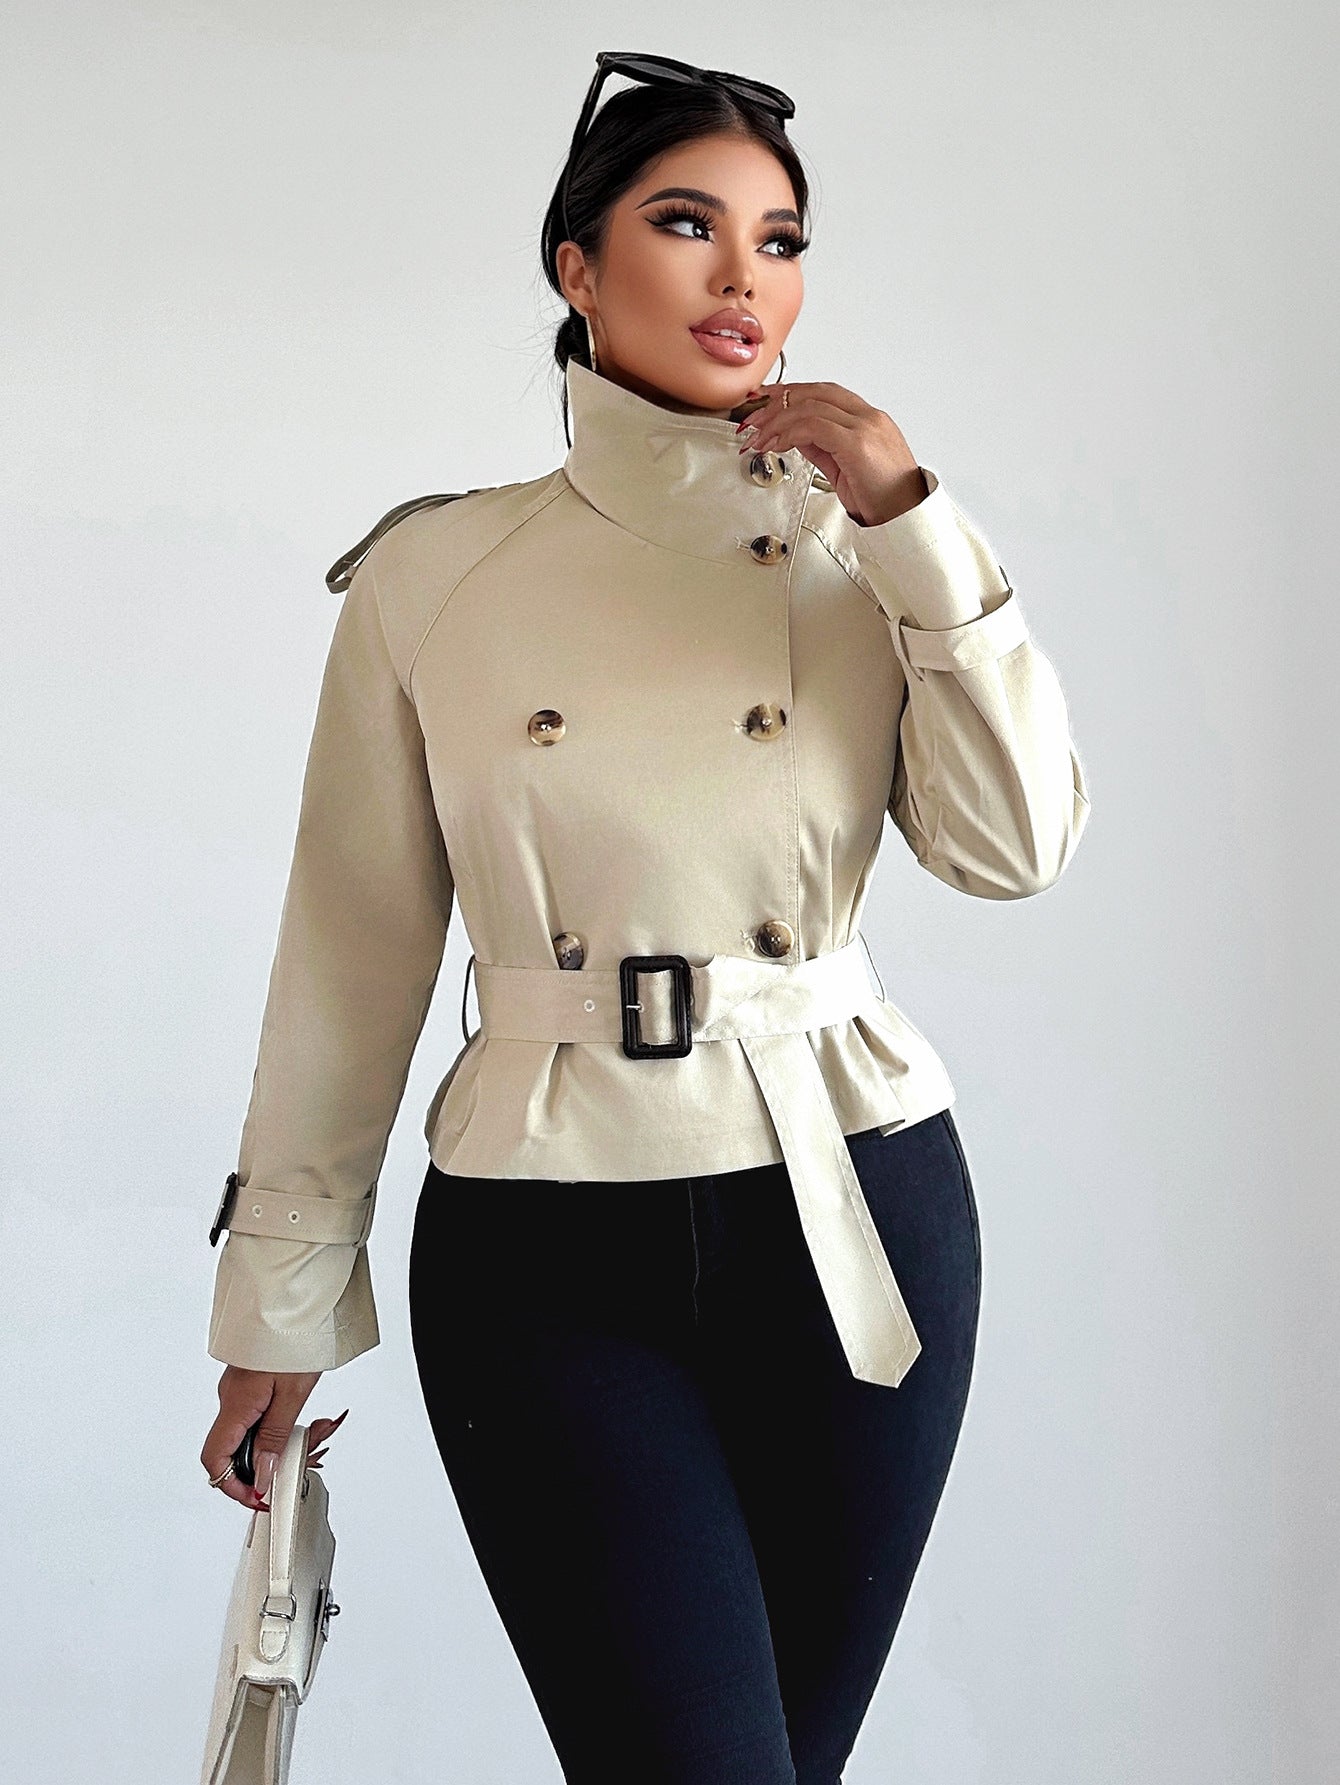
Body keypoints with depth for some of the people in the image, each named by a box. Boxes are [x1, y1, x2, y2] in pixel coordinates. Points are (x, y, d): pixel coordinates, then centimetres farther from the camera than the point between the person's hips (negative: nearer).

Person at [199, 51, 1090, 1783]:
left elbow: (1014, 845, -7)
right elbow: (354, 957, 4)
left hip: (855, 1225, 2)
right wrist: (279, 1302, 7)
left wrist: (916, 524, -12)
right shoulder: (434, 573, 0)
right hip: (551, 1264, -2)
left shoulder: (854, 554, 5)